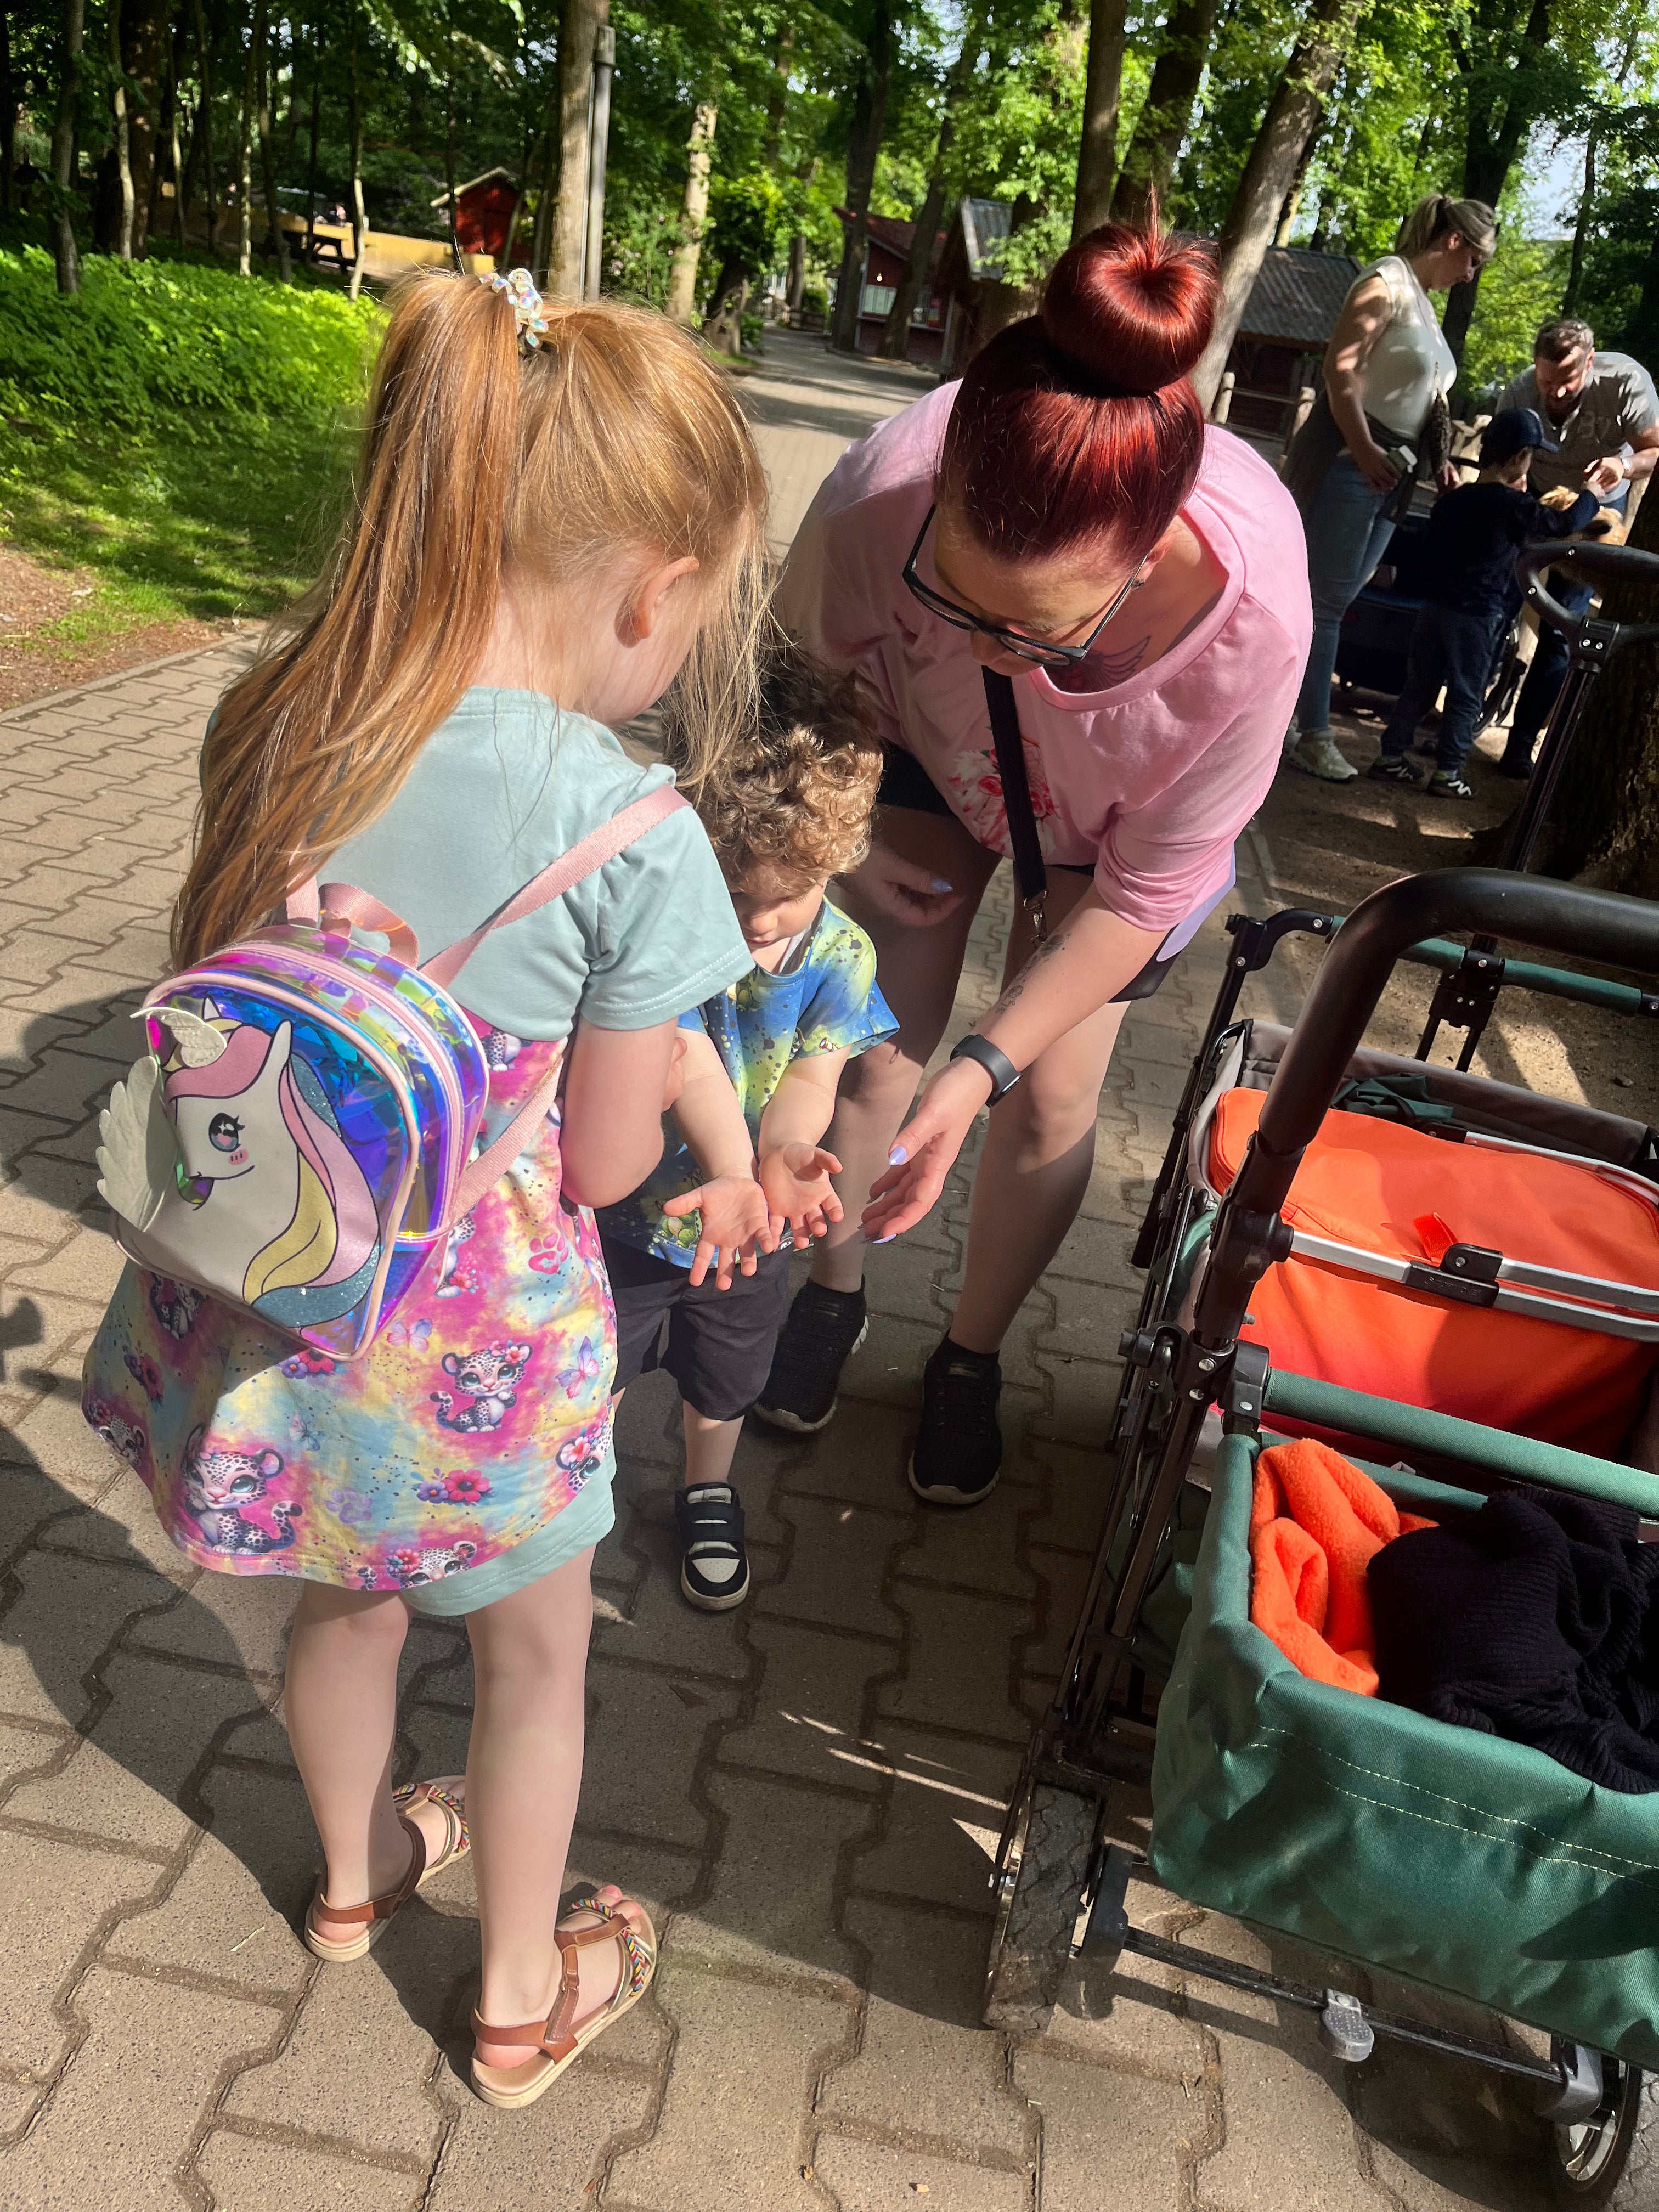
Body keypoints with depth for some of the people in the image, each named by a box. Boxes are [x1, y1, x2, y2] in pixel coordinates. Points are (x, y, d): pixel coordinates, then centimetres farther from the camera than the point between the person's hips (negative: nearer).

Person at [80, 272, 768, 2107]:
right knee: (535, 1648, 24)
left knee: (348, 1595, 32)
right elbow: (607, 1162, -14)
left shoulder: (274, 718, -9)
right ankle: (521, 1996, 48)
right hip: (470, 1326, -5)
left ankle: (355, 1870, 61)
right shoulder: (633, 835, -25)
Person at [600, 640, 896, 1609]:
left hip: (749, 1222, 2)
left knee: (722, 1384, 26)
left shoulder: (840, 953, -18)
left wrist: (784, 1154, -44)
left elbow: (812, 1072, -22)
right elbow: (689, 1061, -37)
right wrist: (732, 1171, -53)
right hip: (632, 1205, -2)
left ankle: (709, 1490, 56)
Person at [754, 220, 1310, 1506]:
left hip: (1120, 814, -1)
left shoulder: (1249, 619, -43)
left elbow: (1141, 894, -27)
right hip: (930, 759, 1)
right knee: (877, 1044, 0)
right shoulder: (884, 492, -40)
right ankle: (833, 1295, 29)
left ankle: (974, 1354, 25)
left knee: (1052, 1095, -3)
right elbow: (807, 661, -13)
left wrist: (984, 1069, -32)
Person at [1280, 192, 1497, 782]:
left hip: (1390, 473, 10)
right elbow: (1341, 368, -18)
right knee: (1325, 599, -6)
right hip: (1347, 460, -9)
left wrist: (1437, 460, 14)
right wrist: (1364, 450, -28)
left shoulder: (1424, 304, 20)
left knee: (1334, 599, 10)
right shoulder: (1387, 281, -7)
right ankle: (1313, 734, -3)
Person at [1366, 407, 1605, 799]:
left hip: (1434, 606, 6)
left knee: (1419, 688, 13)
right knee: (1466, 698, 3)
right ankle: (1447, 773, 4)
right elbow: (1566, 524, -6)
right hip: (1477, 618, -6)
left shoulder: (1451, 500, 8)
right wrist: (1590, 497, 12)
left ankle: (1390, 757, 15)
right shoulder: (1513, 506, -11)